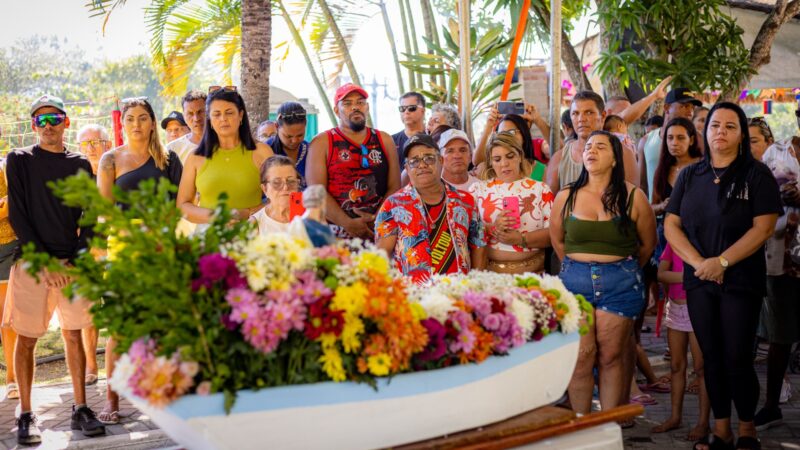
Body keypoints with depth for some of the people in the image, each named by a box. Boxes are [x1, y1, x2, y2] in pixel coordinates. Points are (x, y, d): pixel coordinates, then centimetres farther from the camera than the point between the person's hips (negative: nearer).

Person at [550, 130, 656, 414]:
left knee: (611, 356, 3)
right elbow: (557, 240, 17)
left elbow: (648, 244, 11)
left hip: (620, 283, -1)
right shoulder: (566, 197, 3)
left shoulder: (632, 197, -2)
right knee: (580, 356, 0)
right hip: (575, 281, 1)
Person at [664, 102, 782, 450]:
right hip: (698, 281, 4)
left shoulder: (756, 174, -2)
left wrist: (722, 261, -17)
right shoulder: (689, 176, 9)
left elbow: (764, 226, -11)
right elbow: (671, 224, 4)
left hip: (741, 281, -3)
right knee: (712, 358, 8)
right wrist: (697, 262, -10)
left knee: (737, 359, -2)